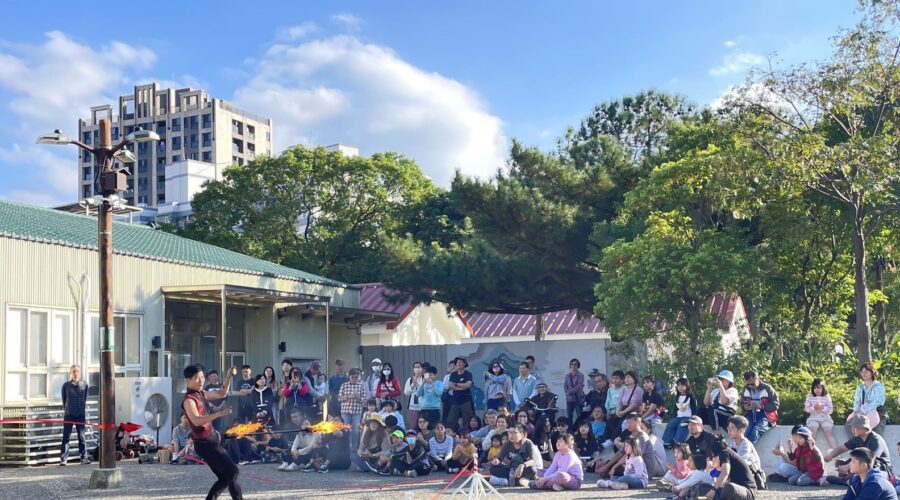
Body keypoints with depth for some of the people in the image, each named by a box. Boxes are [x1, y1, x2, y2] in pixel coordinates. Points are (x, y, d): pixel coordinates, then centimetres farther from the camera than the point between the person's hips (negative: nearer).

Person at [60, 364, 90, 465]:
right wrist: (66, 409, 13)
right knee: (66, 437, -1)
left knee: (82, 436, 4)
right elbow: (64, 399, 10)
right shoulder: (66, 385, 0)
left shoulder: (84, 384, 2)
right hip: (69, 415, -1)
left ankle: (84, 457, 9)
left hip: (81, 415, 1)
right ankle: (63, 459, 1)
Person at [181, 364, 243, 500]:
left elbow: (221, 394, 23)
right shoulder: (189, 400, -16)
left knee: (224, 478, 12)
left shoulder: (202, 394, 12)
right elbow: (196, 421, -31)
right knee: (233, 472, -15)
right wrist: (219, 414, -40)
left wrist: (228, 377, 8)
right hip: (205, 444, -10)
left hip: (212, 441, 10)